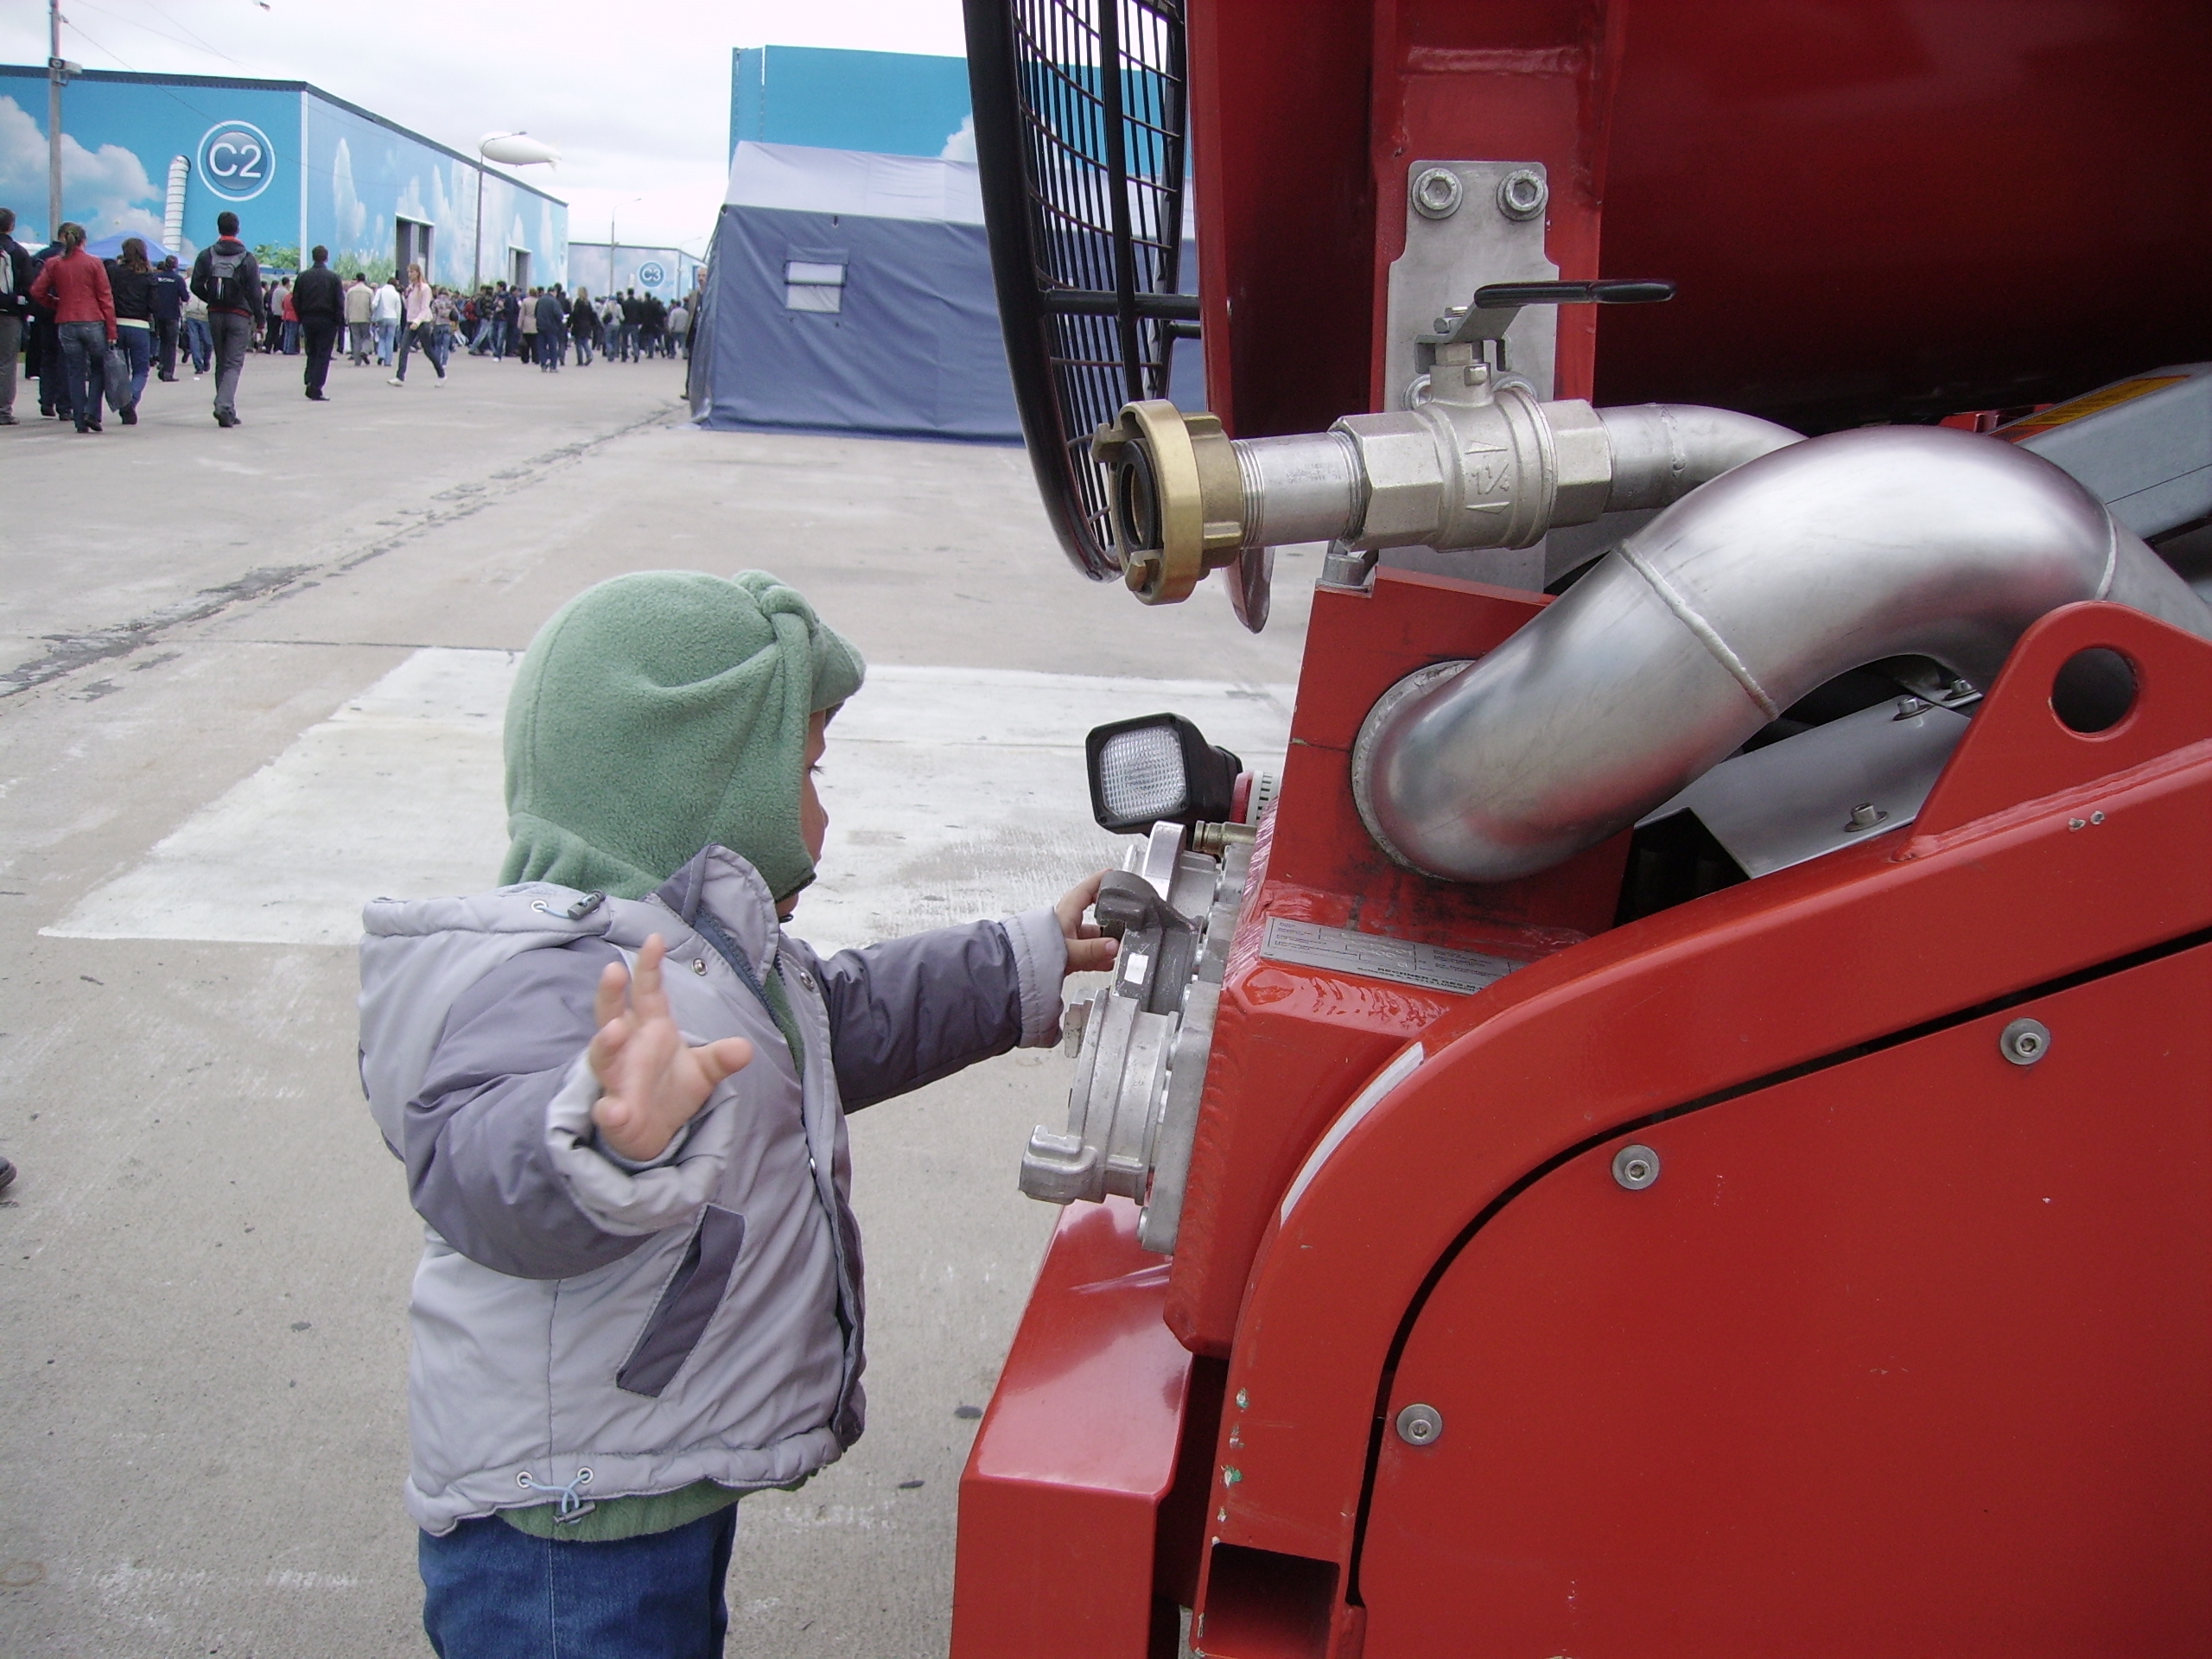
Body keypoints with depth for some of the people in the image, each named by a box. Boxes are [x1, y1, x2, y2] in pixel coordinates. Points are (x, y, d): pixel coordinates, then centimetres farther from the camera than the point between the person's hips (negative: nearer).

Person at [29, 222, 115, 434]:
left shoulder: (53, 264, 4)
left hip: (66, 324, 2)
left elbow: (37, 291, 0)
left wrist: (56, 304, 19)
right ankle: (91, 411, -5)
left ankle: (81, 420, 5)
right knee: (99, 368, 11)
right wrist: (111, 330, -3)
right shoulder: (94, 263, -2)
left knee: (75, 373, 7)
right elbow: (105, 297, -4)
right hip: (93, 322, -2)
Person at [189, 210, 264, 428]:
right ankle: (224, 406, -22)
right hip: (240, 316, -3)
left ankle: (227, 412, 14)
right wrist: (260, 318, 0)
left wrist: (212, 300, 18)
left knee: (221, 362, 14)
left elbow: (196, 286, 0)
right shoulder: (246, 258, -6)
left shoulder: (206, 255, 2)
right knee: (234, 363, -3)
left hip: (215, 314, 3)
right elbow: (255, 292, -8)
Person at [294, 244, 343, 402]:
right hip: (327, 321, -3)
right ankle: (316, 389, -6)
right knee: (323, 355, 0)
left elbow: (295, 301, 3)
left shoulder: (303, 276, 3)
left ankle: (309, 382, 6)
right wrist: (338, 321, -1)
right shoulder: (333, 277, -5)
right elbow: (339, 302, -8)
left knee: (312, 353, 17)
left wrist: (301, 318, 11)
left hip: (308, 319, 3)